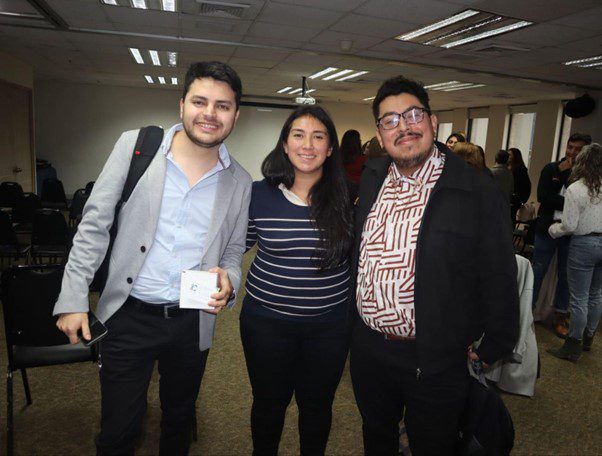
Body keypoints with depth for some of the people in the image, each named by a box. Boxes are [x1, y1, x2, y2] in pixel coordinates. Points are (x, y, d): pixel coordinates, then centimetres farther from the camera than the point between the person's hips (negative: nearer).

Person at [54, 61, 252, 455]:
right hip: (128, 316, -1)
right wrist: (73, 298, -6)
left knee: (179, 421, 23)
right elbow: (95, 225, -4)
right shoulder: (135, 145, -7)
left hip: (192, 323, 2)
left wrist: (228, 280, -15)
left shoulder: (239, 182, -2)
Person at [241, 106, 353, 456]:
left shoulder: (346, 197, -7)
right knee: (269, 403, 21)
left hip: (330, 324, 1)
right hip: (267, 320, 0)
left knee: (317, 404, 21)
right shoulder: (259, 194, -7)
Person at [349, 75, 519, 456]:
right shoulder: (372, 178, 0)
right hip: (367, 347, 5)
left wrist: (493, 349, -4)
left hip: (434, 360, -4)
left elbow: (499, 279, -10)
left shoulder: (478, 191, -16)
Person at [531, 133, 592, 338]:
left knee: (565, 276, 10)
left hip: (571, 233, 0)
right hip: (547, 228, 0)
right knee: (537, 272, 7)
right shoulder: (551, 169, 2)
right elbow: (542, 196, -10)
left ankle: (560, 316, 23)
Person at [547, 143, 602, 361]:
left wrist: (553, 229, 4)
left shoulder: (575, 189, -15)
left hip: (584, 244, -6)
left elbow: (569, 225, -14)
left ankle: (572, 347, 12)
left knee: (579, 299, 2)